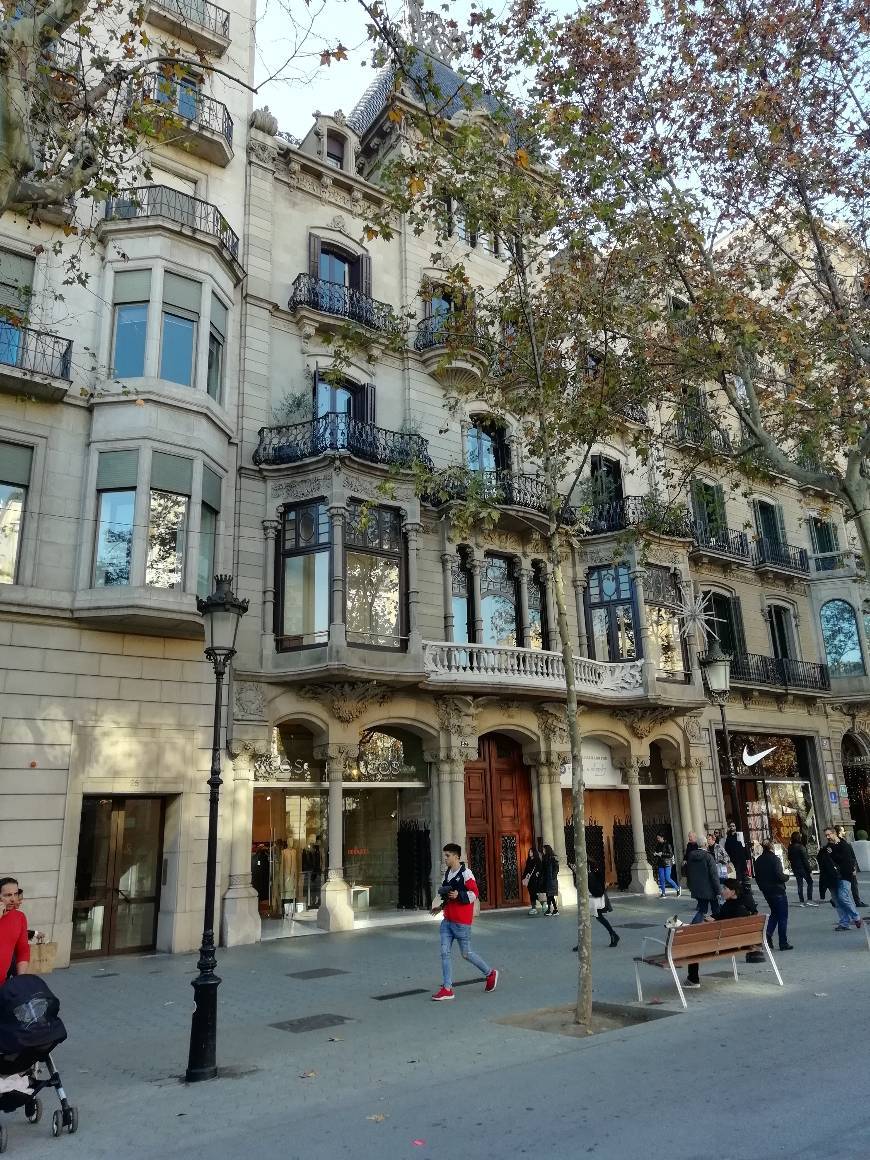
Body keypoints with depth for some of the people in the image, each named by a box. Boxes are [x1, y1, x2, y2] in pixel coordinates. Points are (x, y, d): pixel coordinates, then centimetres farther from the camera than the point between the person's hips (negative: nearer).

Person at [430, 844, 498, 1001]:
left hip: (461, 922, -7)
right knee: (445, 952, 0)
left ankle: (490, 973, 25)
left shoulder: (465, 873, -14)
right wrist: (441, 907, 15)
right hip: (447, 920, 7)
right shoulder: (447, 873, 10)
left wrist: (458, 895, -27)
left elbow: (475, 894, -16)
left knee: (466, 953, 4)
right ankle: (447, 989, 5)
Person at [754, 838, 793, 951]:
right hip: (777, 890, -6)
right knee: (782, 916, 5)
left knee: (774, 913, 22)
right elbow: (779, 876, -21)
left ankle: (768, 934, 6)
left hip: (766, 891, 6)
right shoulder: (774, 859, -17)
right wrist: (787, 876, -1)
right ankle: (783, 943, 8)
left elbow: (757, 877, 8)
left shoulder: (758, 860, 3)